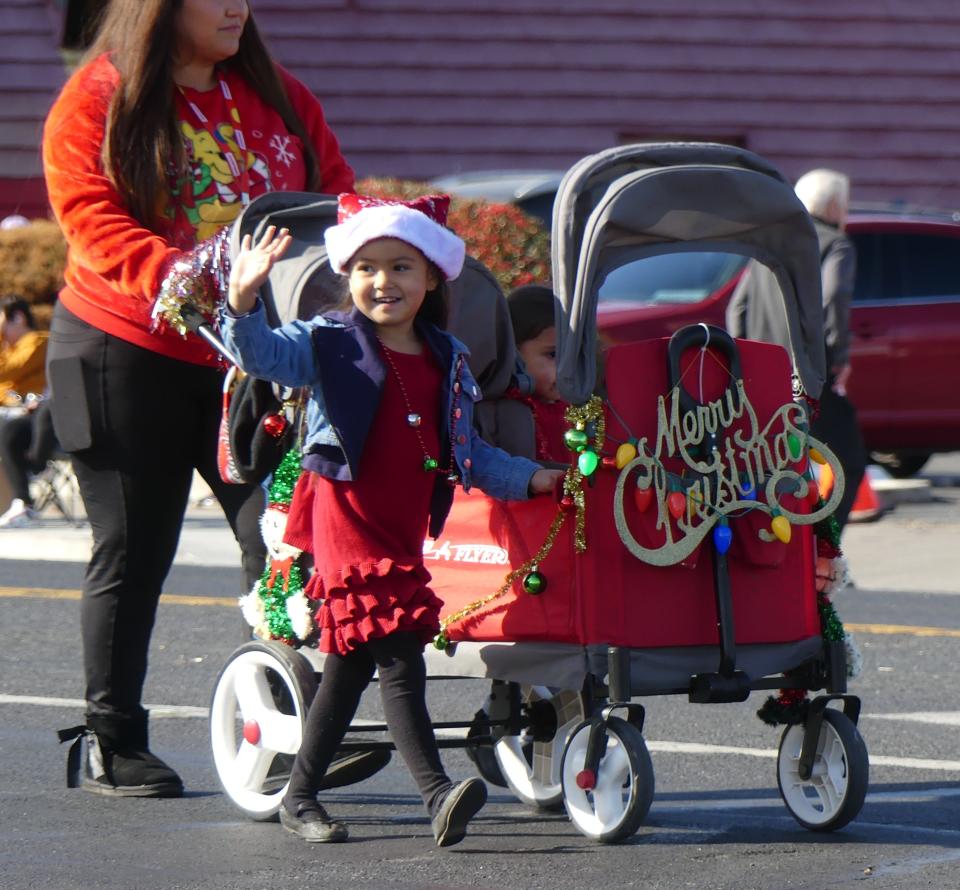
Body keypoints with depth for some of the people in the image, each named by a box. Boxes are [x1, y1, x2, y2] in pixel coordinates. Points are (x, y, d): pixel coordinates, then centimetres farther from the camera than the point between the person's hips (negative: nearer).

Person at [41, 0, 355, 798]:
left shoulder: (281, 101, 12)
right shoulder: (97, 103, -3)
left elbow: (335, 195, 12)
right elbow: (94, 225, -12)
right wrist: (181, 276, -28)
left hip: (254, 357, 4)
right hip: (127, 354, -4)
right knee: (133, 552, 3)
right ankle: (109, 743, 14)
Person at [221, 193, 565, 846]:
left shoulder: (448, 360, 13)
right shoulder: (330, 344, -2)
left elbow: (468, 452, 18)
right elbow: (263, 355, -17)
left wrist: (527, 478, 7)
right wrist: (244, 302, -35)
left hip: (404, 533, 6)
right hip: (347, 526, -6)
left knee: (352, 663, 10)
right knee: (399, 658, -15)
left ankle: (301, 796, 20)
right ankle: (438, 794, -21)